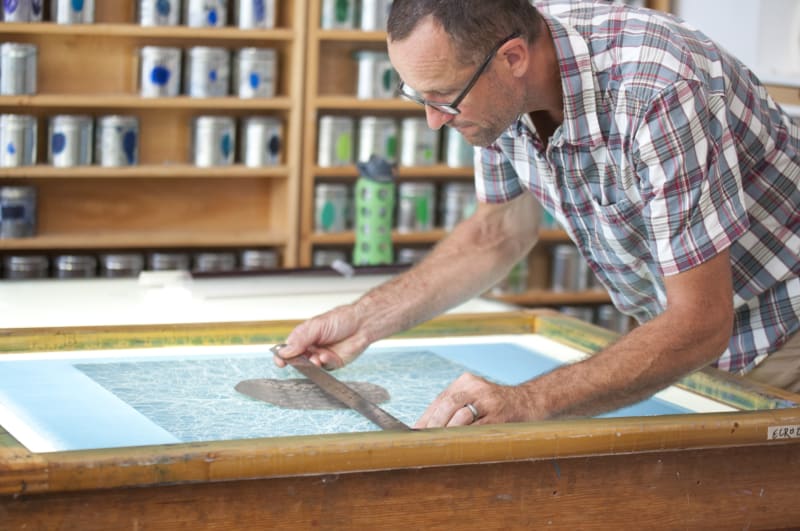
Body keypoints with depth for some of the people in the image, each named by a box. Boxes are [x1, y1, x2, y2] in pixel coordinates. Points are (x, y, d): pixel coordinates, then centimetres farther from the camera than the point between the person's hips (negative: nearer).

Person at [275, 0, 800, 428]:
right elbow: (500, 232, 5)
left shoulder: (655, 94, -36)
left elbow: (701, 324, -33)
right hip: (682, 332, 6)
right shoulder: (500, 83, -13)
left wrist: (529, 402, -41)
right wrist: (366, 318, -7)